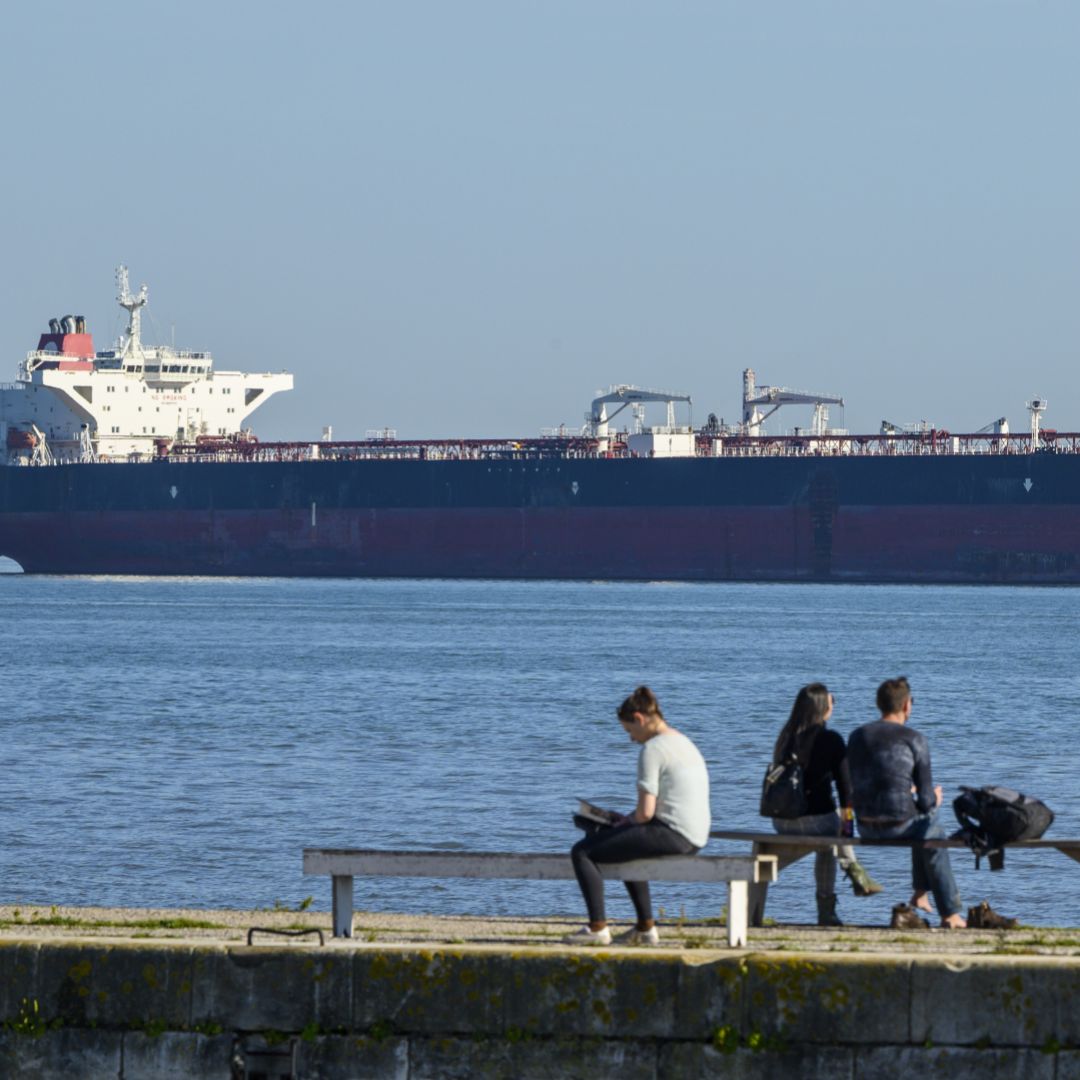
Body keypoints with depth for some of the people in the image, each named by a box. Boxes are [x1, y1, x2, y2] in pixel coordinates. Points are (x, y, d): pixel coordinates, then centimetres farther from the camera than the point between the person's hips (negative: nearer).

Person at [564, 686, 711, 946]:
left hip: (671, 835, -10)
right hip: (695, 838, 10)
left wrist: (626, 824, 5)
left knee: (582, 852, -4)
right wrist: (628, 821, 19)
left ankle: (598, 928, -3)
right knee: (628, 846, 38)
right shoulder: (685, 744, 18)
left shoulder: (652, 750, -12)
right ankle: (645, 927, 36)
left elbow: (646, 812, -17)